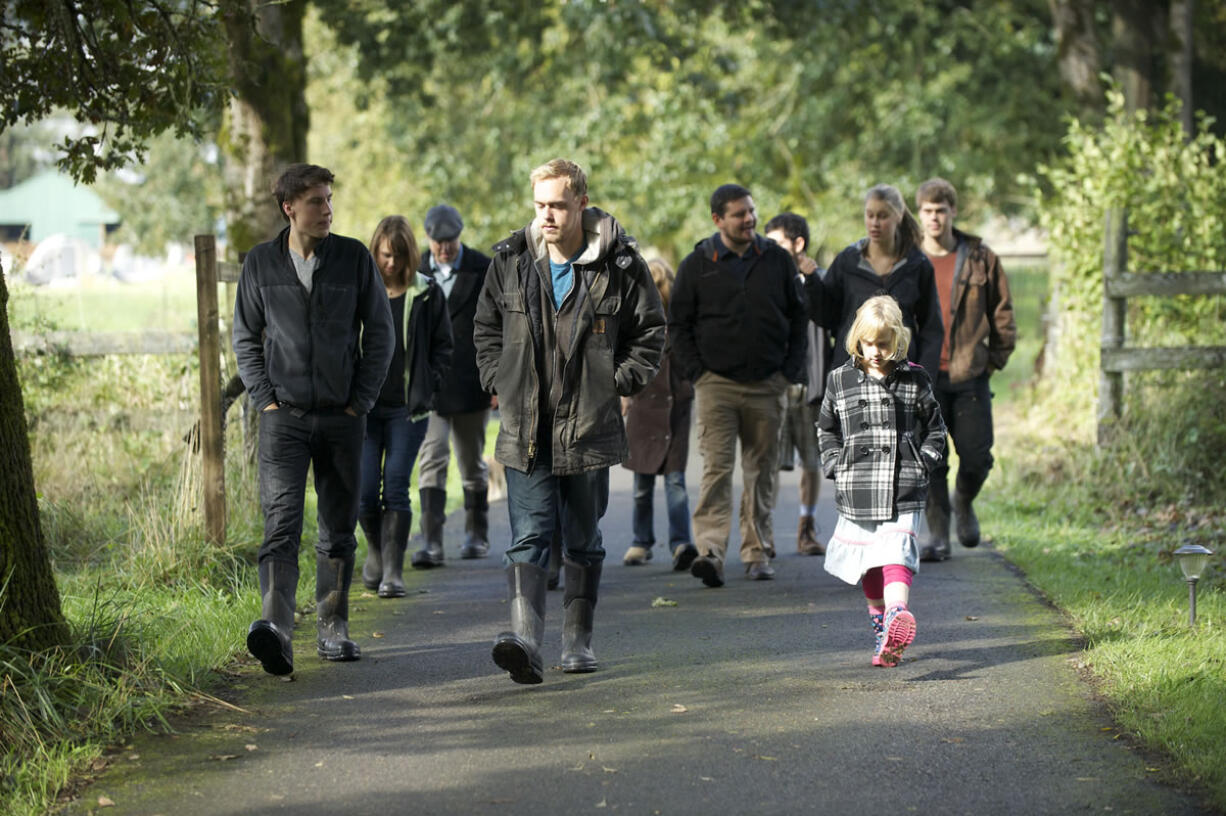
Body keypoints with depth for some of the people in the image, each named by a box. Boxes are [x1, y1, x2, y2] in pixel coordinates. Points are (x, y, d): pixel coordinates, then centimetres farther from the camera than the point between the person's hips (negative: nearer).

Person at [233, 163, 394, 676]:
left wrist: (360, 401, 0)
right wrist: (265, 399, -1)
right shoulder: (261, 264, 2)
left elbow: (380, 332, 7)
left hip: (341, 417, 2)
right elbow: (245, 339, 10)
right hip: (284, 417, -2)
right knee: (282, 524, -15)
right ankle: (276, 630, -29)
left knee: (339, 531, 9)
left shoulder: (354, 258, 2)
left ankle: (333, 629, 21)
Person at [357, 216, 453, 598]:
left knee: (396, 487, -8)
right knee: (364, 491, -3)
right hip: (366, 408, 1)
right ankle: (376, 551, 25)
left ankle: (393, 571, -3)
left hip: (408, 409, -1)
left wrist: (426, 388, -1)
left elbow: (442, 347, 9)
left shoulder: (427, 294, 3)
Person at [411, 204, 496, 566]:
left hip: (470, 384, 0)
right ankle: (431, 543, -15)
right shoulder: (415, 272, 5)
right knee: (432, 459, -11)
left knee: (472, 462, 11)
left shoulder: (483, 271, 0)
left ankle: (477, 535, 27)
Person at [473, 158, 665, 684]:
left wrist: (620, 383, -1)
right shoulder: (511, 262, 3)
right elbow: (486, 327, 18)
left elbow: (650, 329, 8)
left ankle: (577, 640, 21)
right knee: (528, 536, -11)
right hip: (524, 428, 0)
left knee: (583, 540, 10)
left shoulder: (619, 264, -3)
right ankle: (524, 639, -23)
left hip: (590, 425, 0)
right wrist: (497, 381, 7)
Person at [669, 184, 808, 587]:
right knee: (716, 467, -11)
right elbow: (678, 324, 6)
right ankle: (710, 551, -19)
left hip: (767, 384, 2)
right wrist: (696, 372, -3)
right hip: (717, 383, -2)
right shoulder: (697, 265, 1)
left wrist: (791, 370, 4)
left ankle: (758, 551, 16)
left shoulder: (777, 260, 7)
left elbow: (798, 316, 13)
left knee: (762, 470, 8)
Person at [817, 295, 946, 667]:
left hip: (902, 490, -3)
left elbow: (935, 429, 13)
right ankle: (880, 626, 24)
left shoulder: (915, 379, 3)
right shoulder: (840, 381, 6)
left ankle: (897, 615, -37)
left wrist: (923, 464, 1)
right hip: (857, 493, 3)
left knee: (896, 554, -20)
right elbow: (826, 430, 19)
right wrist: (837, 466, 6)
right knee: (868, 565, 10)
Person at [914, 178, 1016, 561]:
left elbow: (1002, 314, 11)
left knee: (977, 457, 0)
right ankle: (937, 533, 9)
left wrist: (994, 360, 5)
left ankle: (963, 503, 31)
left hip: (970, 375, 0)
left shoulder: (980, 259, 4)